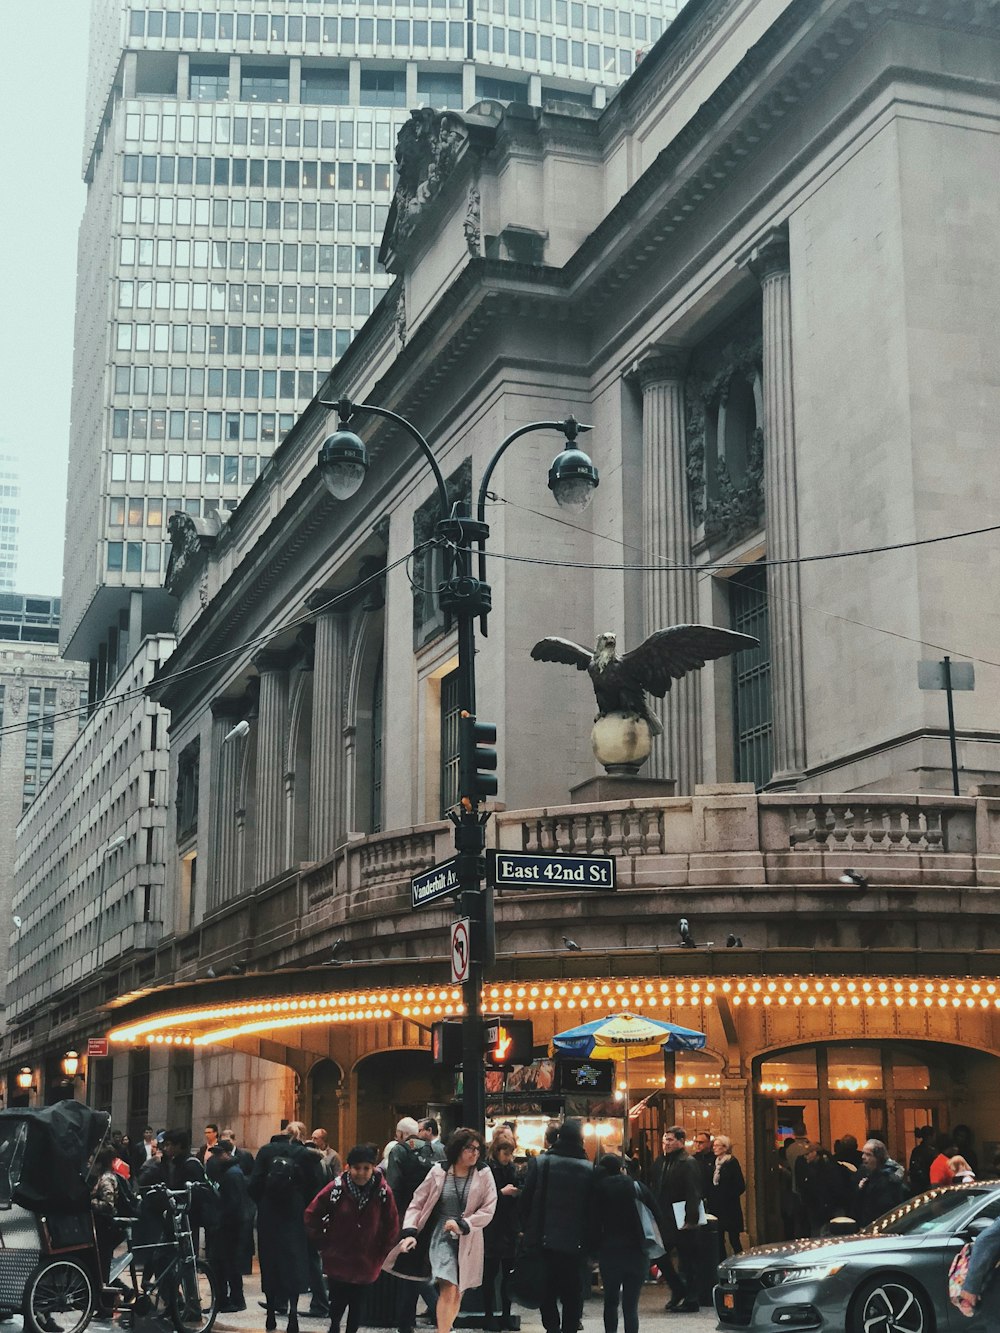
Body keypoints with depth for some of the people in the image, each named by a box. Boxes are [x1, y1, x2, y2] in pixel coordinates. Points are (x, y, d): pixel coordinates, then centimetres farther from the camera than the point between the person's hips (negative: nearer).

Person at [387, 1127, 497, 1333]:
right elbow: (417, 1203, 1)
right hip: (443, 1235, -2)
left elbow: (488, 1210, -6)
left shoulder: (483, 1174, -4)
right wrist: (410, 1232, -10)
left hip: (468, 1239, 2)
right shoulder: (438, 1171, -5)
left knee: (458, 1290, 11)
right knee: (448, 1287, -18)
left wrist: (462, 1224, -16)